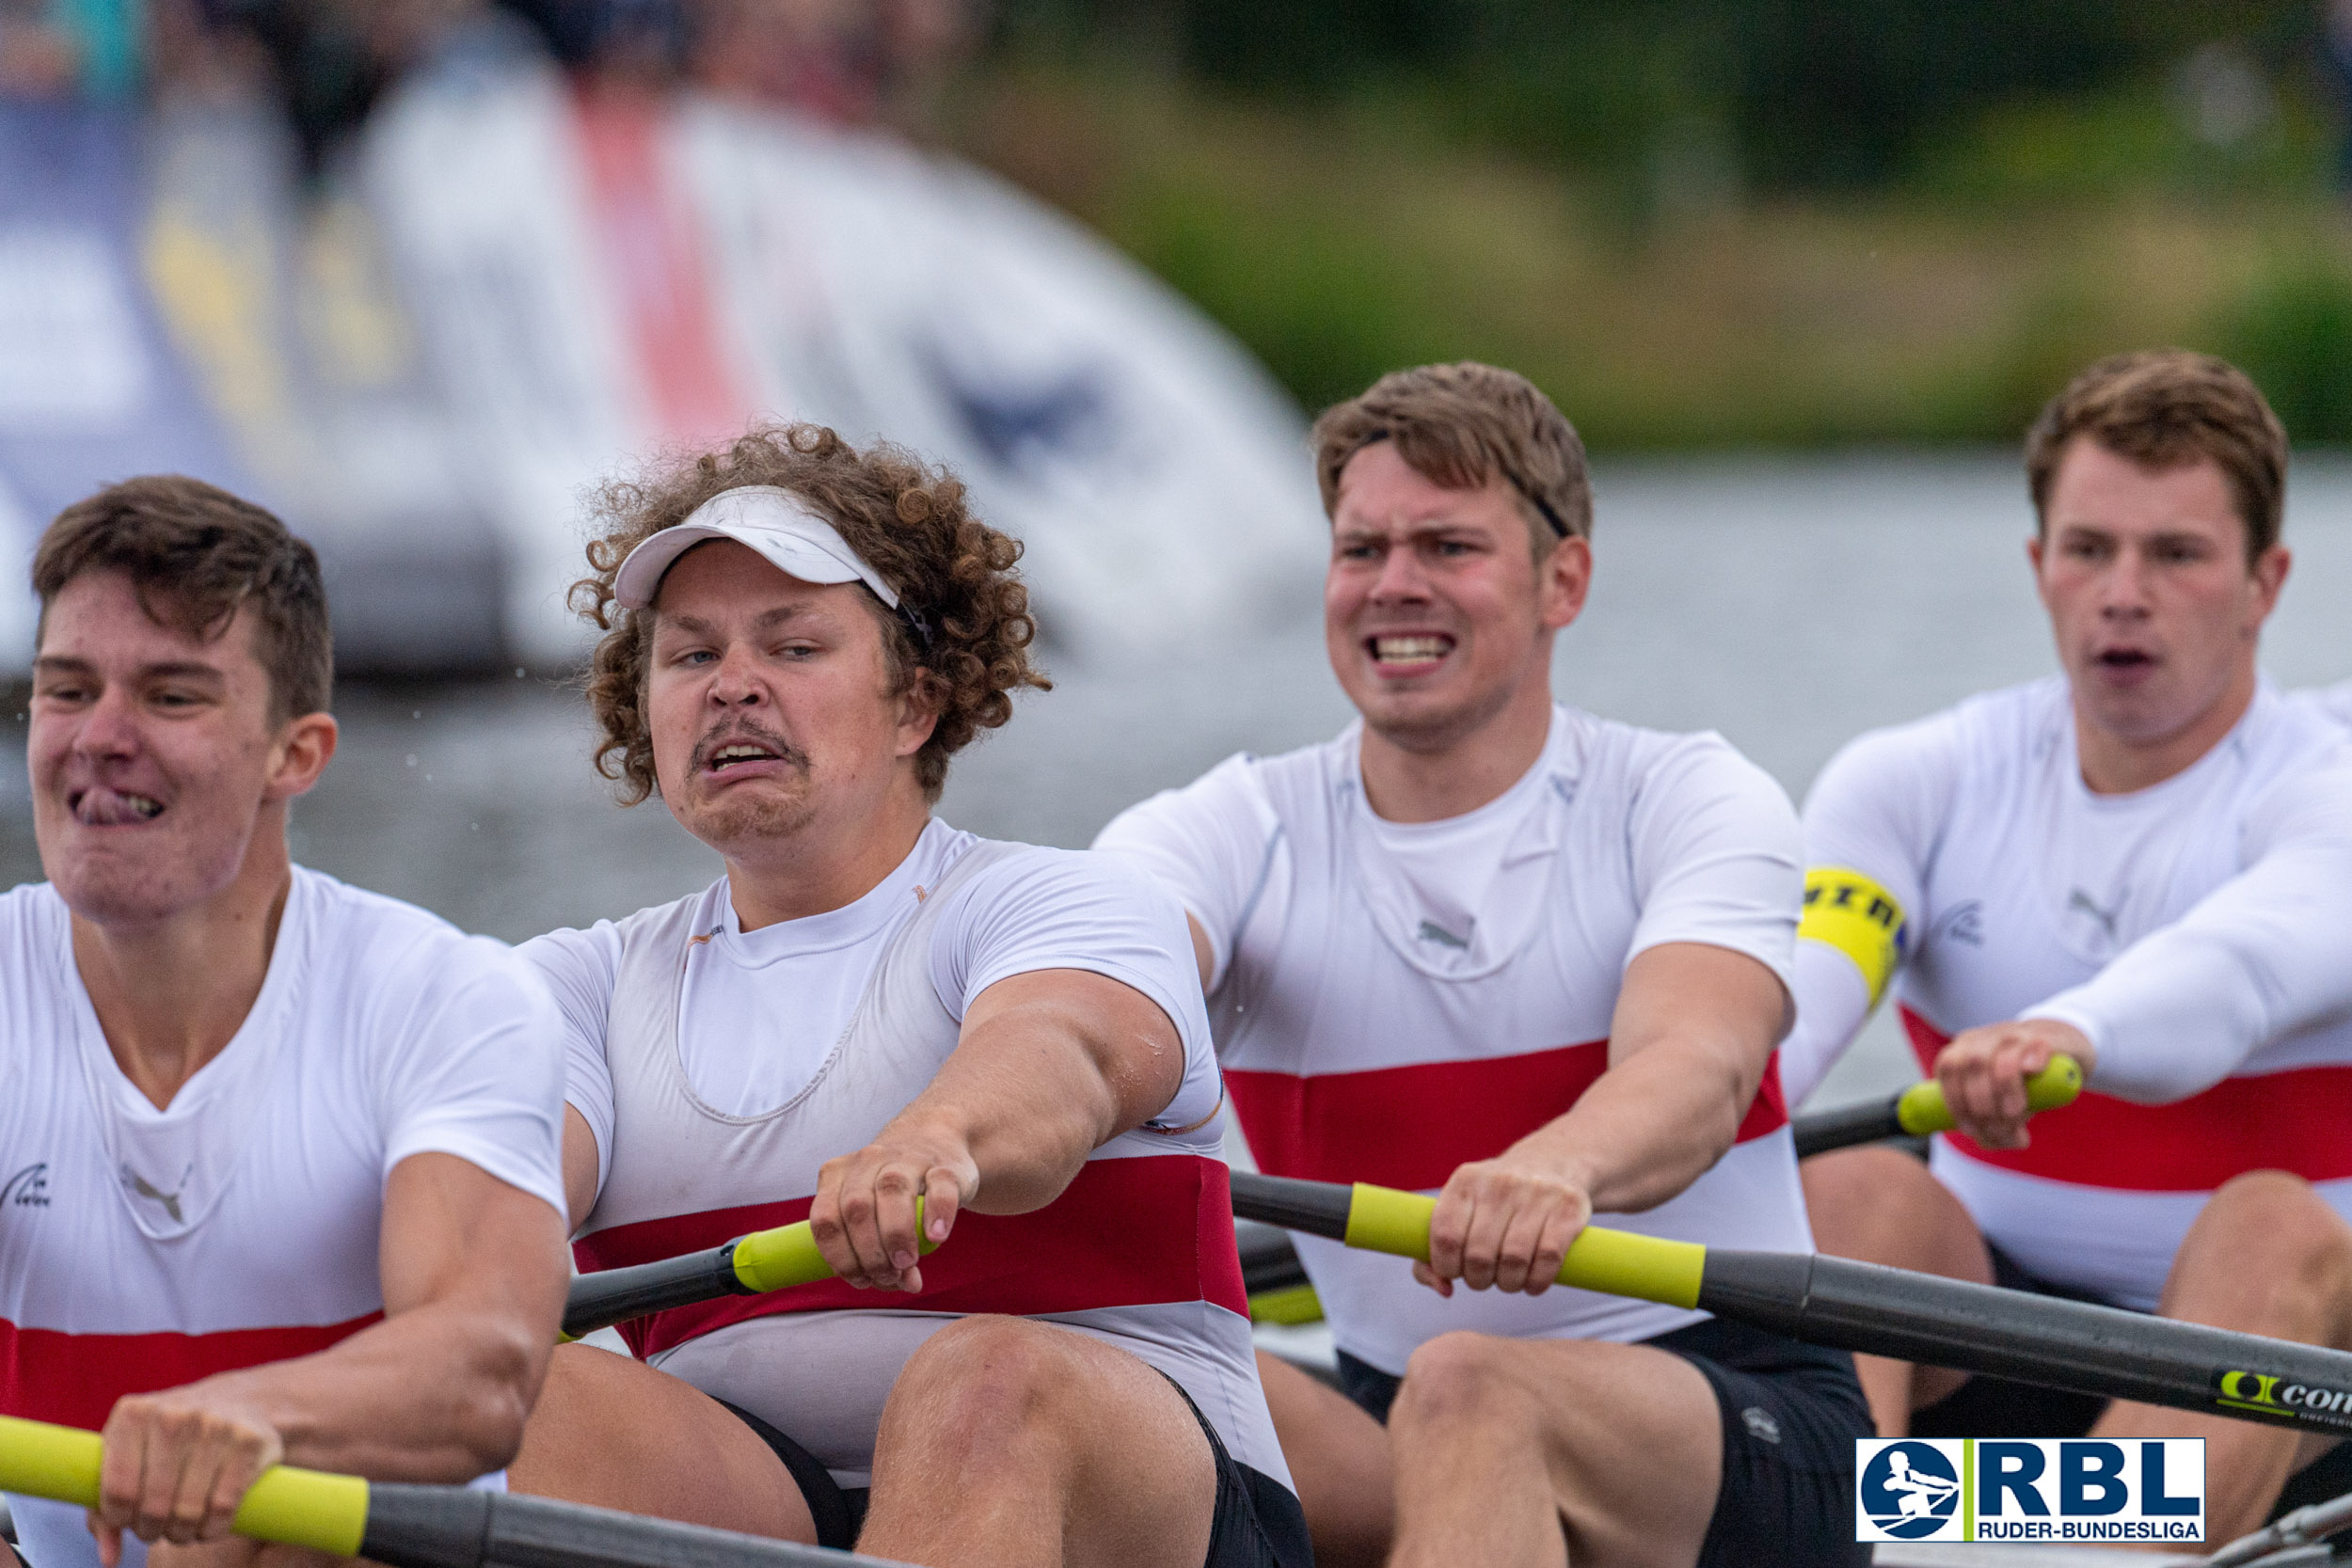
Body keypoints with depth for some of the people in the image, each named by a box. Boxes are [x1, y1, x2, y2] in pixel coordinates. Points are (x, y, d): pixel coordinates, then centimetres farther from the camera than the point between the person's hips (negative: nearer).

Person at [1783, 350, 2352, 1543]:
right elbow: (1785, 985, -16)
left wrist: (2068, 1035, -54)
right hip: (1988, 1373, 3)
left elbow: (2233, 968, -31)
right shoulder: (1917, 784, 5)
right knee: (1856, 1192, -26)